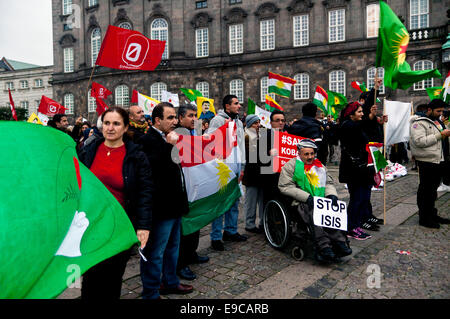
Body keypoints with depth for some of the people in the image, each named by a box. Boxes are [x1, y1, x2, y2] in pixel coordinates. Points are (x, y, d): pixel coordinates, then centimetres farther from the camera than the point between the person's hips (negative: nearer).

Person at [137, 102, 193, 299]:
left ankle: (170, 282, 40)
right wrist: (170, 145, -28)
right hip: (161, 207, -10)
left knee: (172, 247, 23)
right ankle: (150, 293, 19)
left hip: (174, 205, 10)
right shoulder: (148, 140, -16)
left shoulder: (168, 138, 14)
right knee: (155, 252, 3)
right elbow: (154, 165, -32)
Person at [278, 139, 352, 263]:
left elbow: (329, 183, 25)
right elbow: (285, 186, -7)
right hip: (300, 202, -5)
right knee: (314, 213, -34)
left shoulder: (320, 166, 22)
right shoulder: (291, 165, 3)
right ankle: (324, 247, -36)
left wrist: (332, 194, 0)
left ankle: (339, 243, -27)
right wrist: (306, 197, -16)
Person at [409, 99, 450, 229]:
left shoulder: (436, 122, 18)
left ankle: (432, 214, 29)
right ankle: (424, 218, 8)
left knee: (433, 189, 17)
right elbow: (419, 141, -24)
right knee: (426, 191, -2)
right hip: (427, 162, -9)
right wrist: (440, 135, -21)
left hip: (439, 161, 9)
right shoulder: (418, 123, -11)